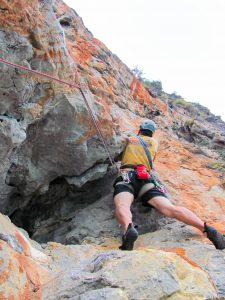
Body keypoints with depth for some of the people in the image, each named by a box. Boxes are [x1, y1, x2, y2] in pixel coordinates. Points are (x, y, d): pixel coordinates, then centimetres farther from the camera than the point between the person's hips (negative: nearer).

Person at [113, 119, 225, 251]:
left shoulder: (130, 140, 27)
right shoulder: (154, 142, 30)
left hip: (126, 177, -1)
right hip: (145, 179, 1)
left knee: (122, 207, -31)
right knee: (170, 208, -18)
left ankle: (129, 229, -65)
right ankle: (207, 228, -37)